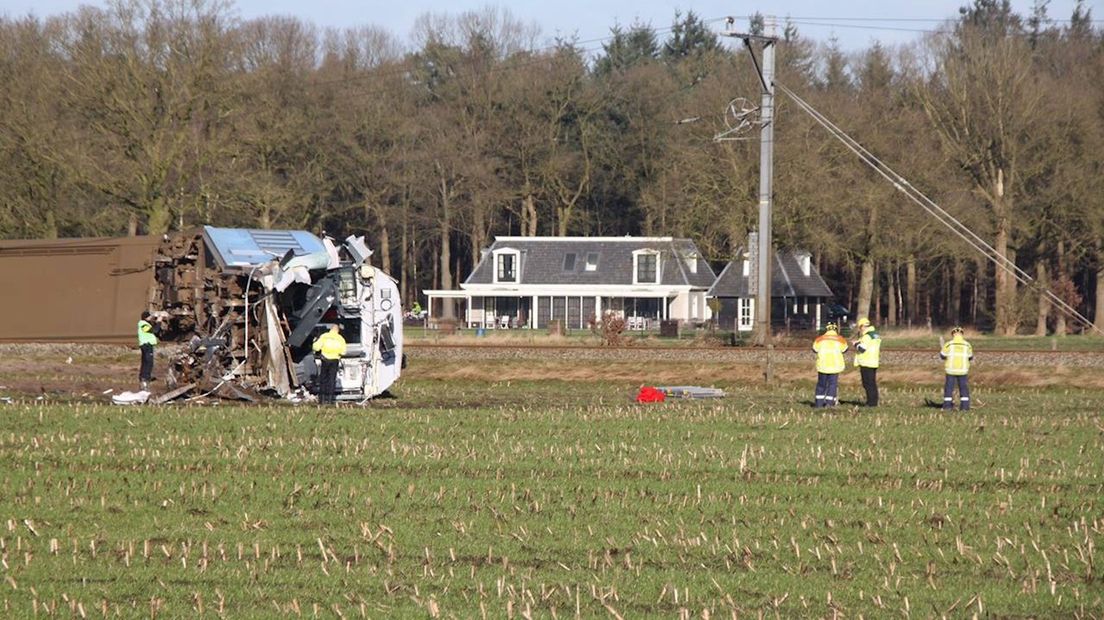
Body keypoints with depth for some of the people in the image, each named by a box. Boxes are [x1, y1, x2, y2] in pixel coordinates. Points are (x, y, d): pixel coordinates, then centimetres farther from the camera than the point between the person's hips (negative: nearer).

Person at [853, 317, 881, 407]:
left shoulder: (867, 336, -15)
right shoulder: (876, 335, 15)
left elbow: (861, 348, -21)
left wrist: (856, 344, 1)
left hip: (866, 363, -10)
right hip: (874, 362, 10)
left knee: (868, 384, -7)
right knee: (873, 383, 13)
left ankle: (871, 402, -9)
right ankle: (874, 402, 17)